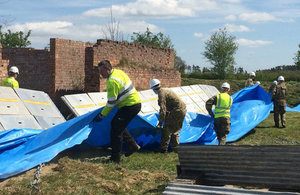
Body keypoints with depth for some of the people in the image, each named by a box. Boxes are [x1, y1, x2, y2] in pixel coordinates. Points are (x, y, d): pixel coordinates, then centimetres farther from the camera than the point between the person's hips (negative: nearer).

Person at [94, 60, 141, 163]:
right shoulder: (118, 72, 9)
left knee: (116, 129, -6)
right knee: (116, 124, 20)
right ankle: (132, 145, 23)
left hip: (130, 106, -10)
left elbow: (111, 102, -17)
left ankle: (115, 158, -1)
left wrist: (102, 115, -8)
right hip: (135, 103, 10)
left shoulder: (112, 81, -21)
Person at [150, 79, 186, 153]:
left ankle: (163, 148, -1)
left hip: (177, 111, -10)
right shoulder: (166, 91, 18)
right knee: (175, 130, 20)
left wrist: (160, 123, -14)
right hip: (183, 110, 10)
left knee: (167, 129, -2)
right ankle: (175, 147, 23)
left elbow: (162, 109, -17)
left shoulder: (161, 94, -12)